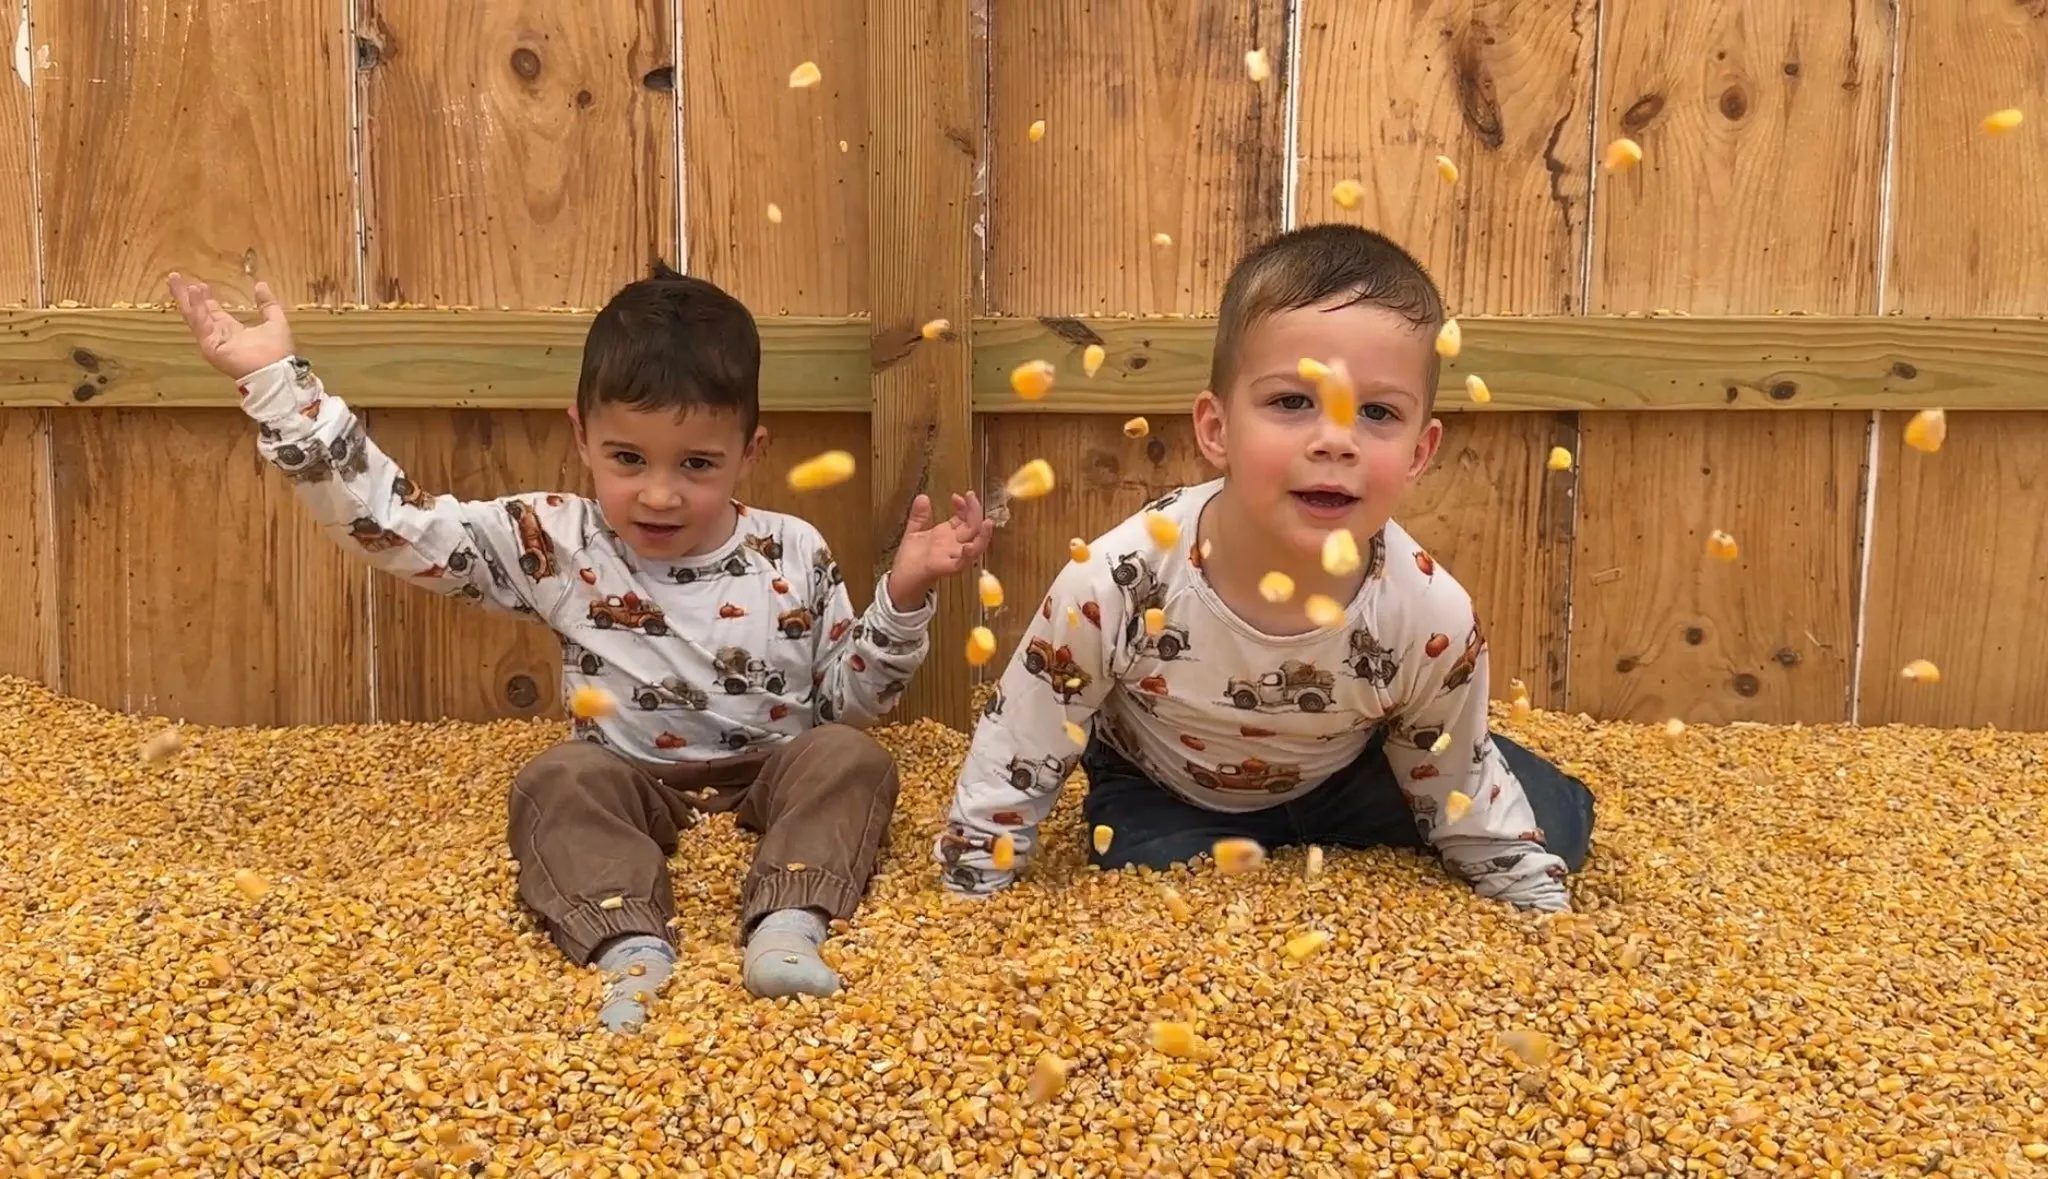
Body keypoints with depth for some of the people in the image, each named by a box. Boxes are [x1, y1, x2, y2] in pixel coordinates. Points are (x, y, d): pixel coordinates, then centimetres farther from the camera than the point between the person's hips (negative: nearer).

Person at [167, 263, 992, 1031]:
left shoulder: (793, 555, -4)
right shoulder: (554, 544, -6)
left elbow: (851, 702, 4)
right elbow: (393, 522, -12)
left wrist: (904, 598, -11)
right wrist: (278, 384, -16)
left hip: (775, 777, 1)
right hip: (632, 787, 0)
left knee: (850, 760, -25)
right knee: (556, 781, -27)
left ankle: (787, 930, -38)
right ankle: (631, 945, -42)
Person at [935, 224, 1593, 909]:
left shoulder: (1433, 618, -29)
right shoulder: (1116, 584, -35)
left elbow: (1459, 795, -9)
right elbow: (1009, 763, -19)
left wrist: (1544, 909, -4)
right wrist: (967, 905, -14)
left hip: (1341, 777, 3)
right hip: (1159, 791, -2)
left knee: (1557, 820, -5)